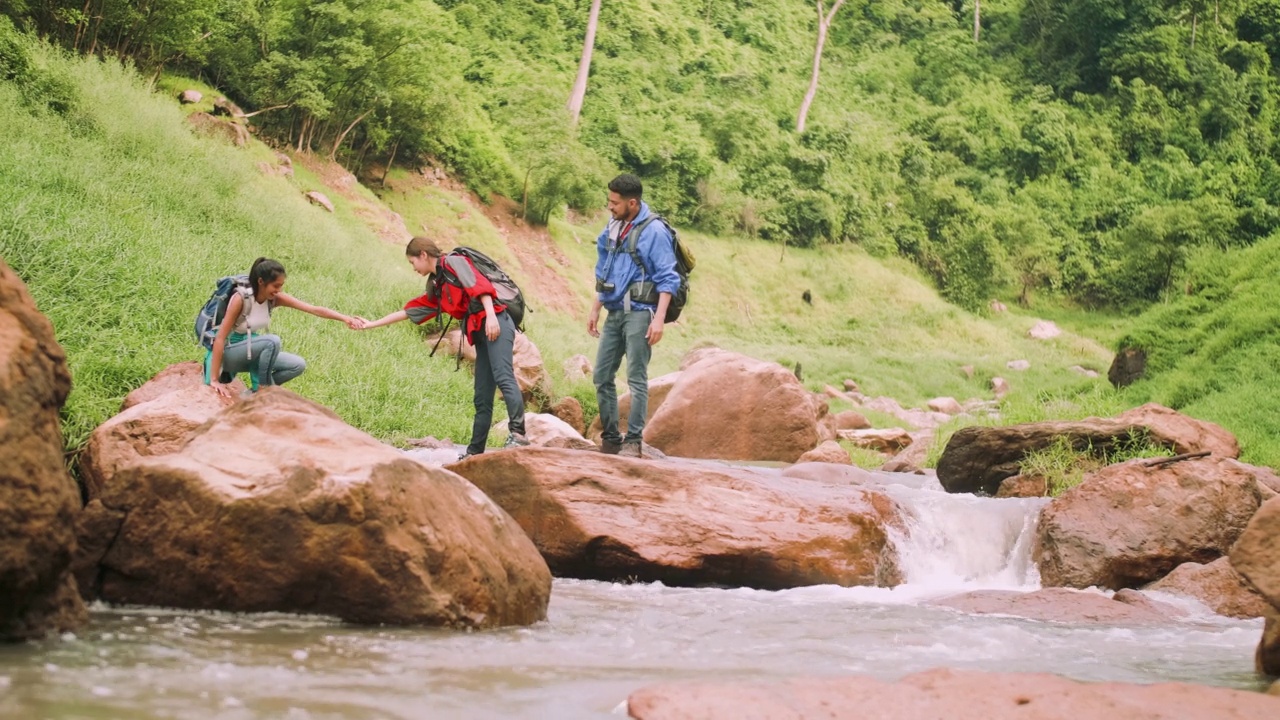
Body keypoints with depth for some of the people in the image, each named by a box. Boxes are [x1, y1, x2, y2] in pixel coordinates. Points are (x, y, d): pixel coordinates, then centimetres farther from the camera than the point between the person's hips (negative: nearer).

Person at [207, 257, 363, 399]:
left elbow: (314, 309, -16)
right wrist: (214, 380, -31)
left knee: (298, 365, -8)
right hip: (230, 352, -7)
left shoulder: (275, 299, -10)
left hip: (252, 351, 7)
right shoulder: (240, 299, -27)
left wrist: (345, 318, -31)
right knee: (272, 341, -32)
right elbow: (220, 338, -28)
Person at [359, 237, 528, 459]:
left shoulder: (453, 263, 2)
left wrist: (491, 316, -24)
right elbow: (409, 310, 33)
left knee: (503, 377, -26)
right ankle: (475, 451, 7)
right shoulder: (436, 287, 26)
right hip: (480, 334, 9)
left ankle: (517, 434, -39)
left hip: (496, 325, -9)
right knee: (482, 398, 7)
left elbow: (480, 285, -11)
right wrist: (372, 324, 37)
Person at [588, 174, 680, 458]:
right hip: (614, 313, 8)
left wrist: (659, 318, -20)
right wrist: (595, 310, 20)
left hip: (639, 314, -8)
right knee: (602, 376, 7)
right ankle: (610, 438, 16)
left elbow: (667, 280, -12)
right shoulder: (612, 229, 11)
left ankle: (633, 442, -4)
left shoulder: (654, 231, -10)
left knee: (636, 378, -7)